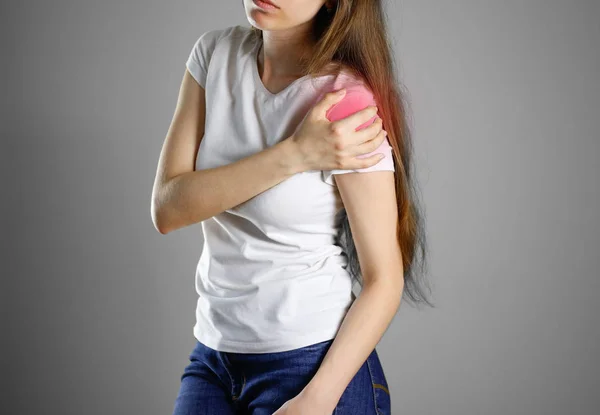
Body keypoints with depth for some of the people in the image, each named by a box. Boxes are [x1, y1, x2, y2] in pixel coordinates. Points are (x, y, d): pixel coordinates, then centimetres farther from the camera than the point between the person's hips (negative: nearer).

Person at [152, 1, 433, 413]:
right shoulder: (216, 53, -3)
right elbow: (166, 209, -11)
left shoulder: (348, 102, -18)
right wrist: (293, 155, -21)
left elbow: (384, 279, -14)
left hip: (316, 363, -4)